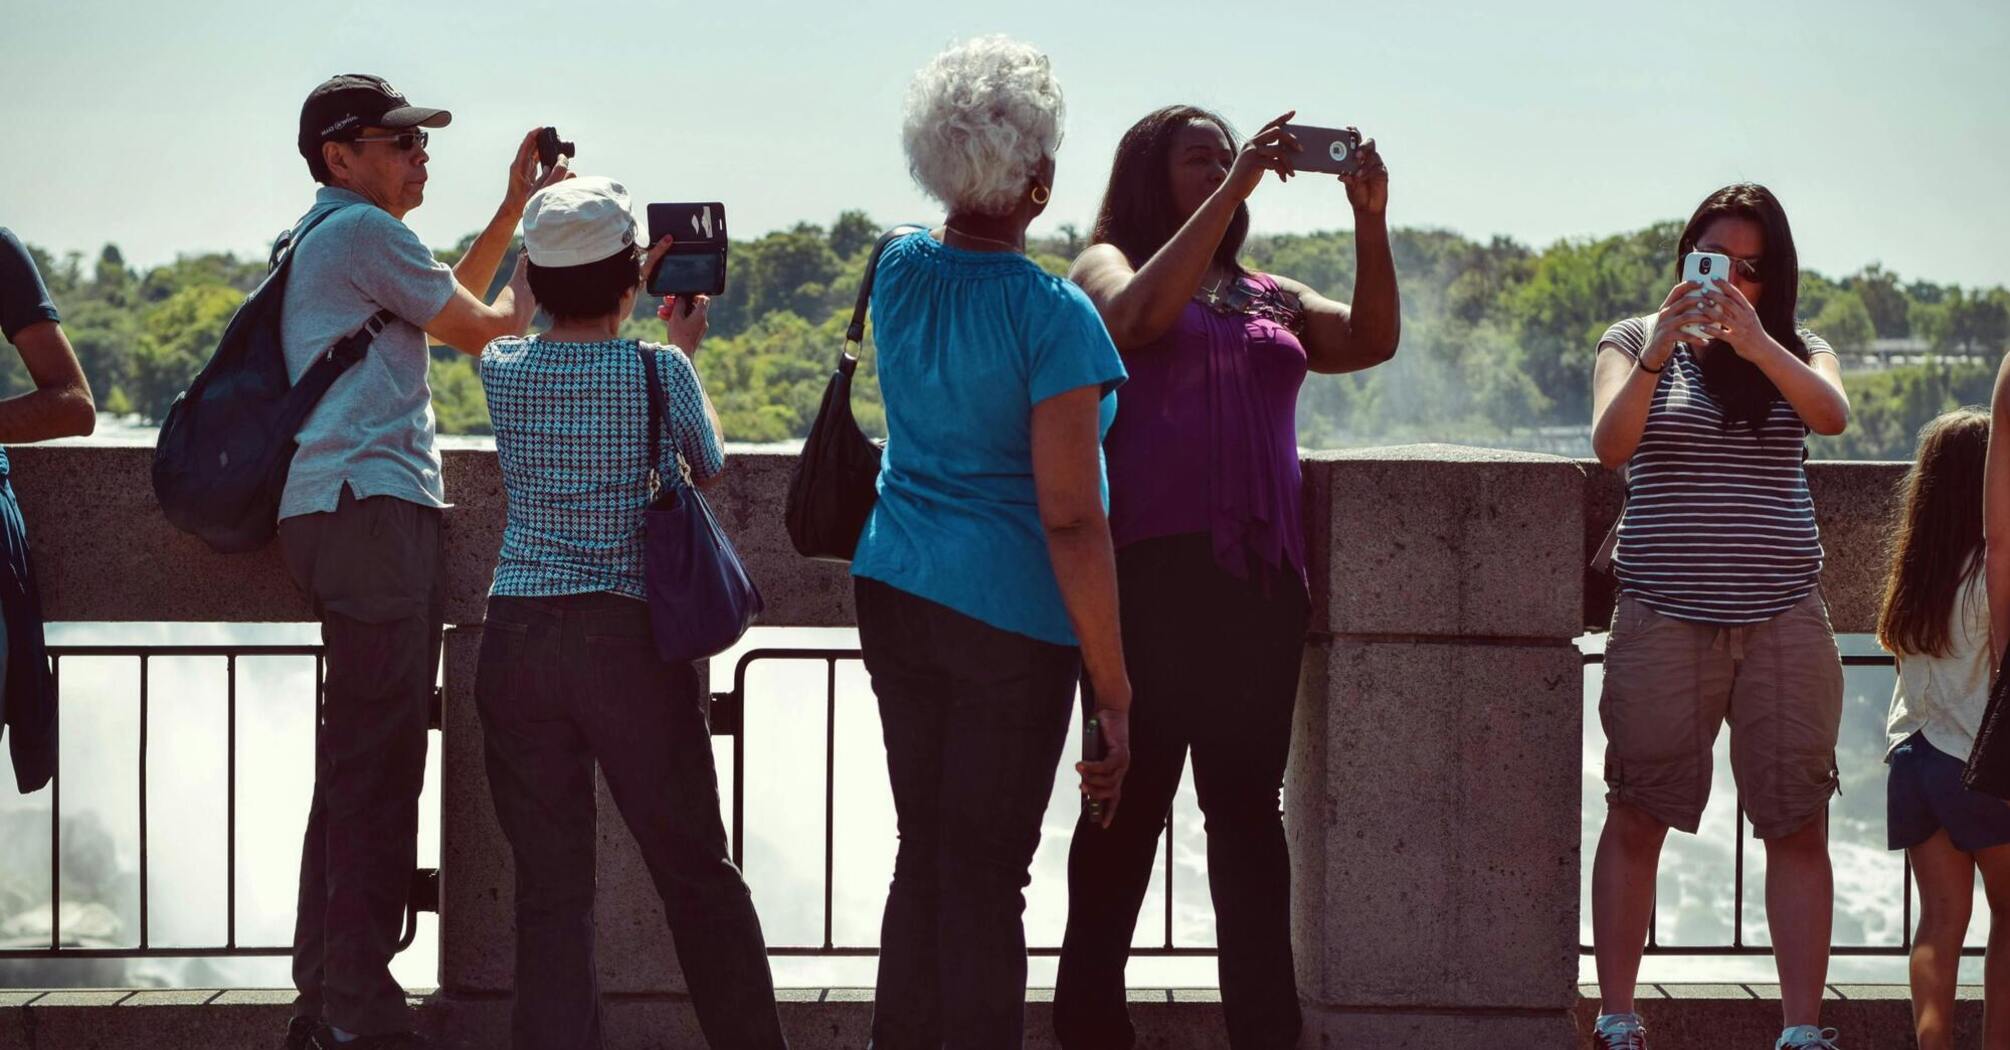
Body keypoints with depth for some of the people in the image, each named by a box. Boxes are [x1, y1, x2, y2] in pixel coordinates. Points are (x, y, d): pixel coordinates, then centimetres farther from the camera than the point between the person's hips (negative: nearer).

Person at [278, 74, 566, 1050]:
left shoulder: (321, 238, 23)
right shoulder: (362, 231, -7)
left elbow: (445, 302, 32)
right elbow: (478, 329, -1)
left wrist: (514, 209, 29)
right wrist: (525, 295, 19)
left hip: (337, 517, 11)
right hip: (369, 505, -11)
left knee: (356, 761, 12)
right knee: (379, 761, -11)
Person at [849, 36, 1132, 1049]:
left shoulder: (899, 270, 2)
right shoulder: (1052, 316, -16)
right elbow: (1072, 522, -18)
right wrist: (1114, 692, -14)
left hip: (894, 589, 6)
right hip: (1009, 617, -6)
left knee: (922, 854, 15)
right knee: (986, 877, 1)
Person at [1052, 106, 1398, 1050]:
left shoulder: (1271, 298, 21)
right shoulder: (1107, 264, 9)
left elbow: (1371, 339, 7)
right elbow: (1141, 314, -14)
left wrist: (1370, 221, -5)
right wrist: (1234, 190, -15)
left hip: (1261, 577, 4)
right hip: (1149, 572, -4)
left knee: (1248, 805, 4)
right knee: (1131, 802, -2)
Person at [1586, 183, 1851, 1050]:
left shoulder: (1795, 352, 10)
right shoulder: (1633, 343, 6)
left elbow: (1832, 416, -12)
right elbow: (1610, 445, -10)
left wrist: (1753, 341, -25)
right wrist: (1659, 351, -24)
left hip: (1783, 618, 2)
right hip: (1664, 615, -1)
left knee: (1798, 825, -2)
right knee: (1636, 819, 0)